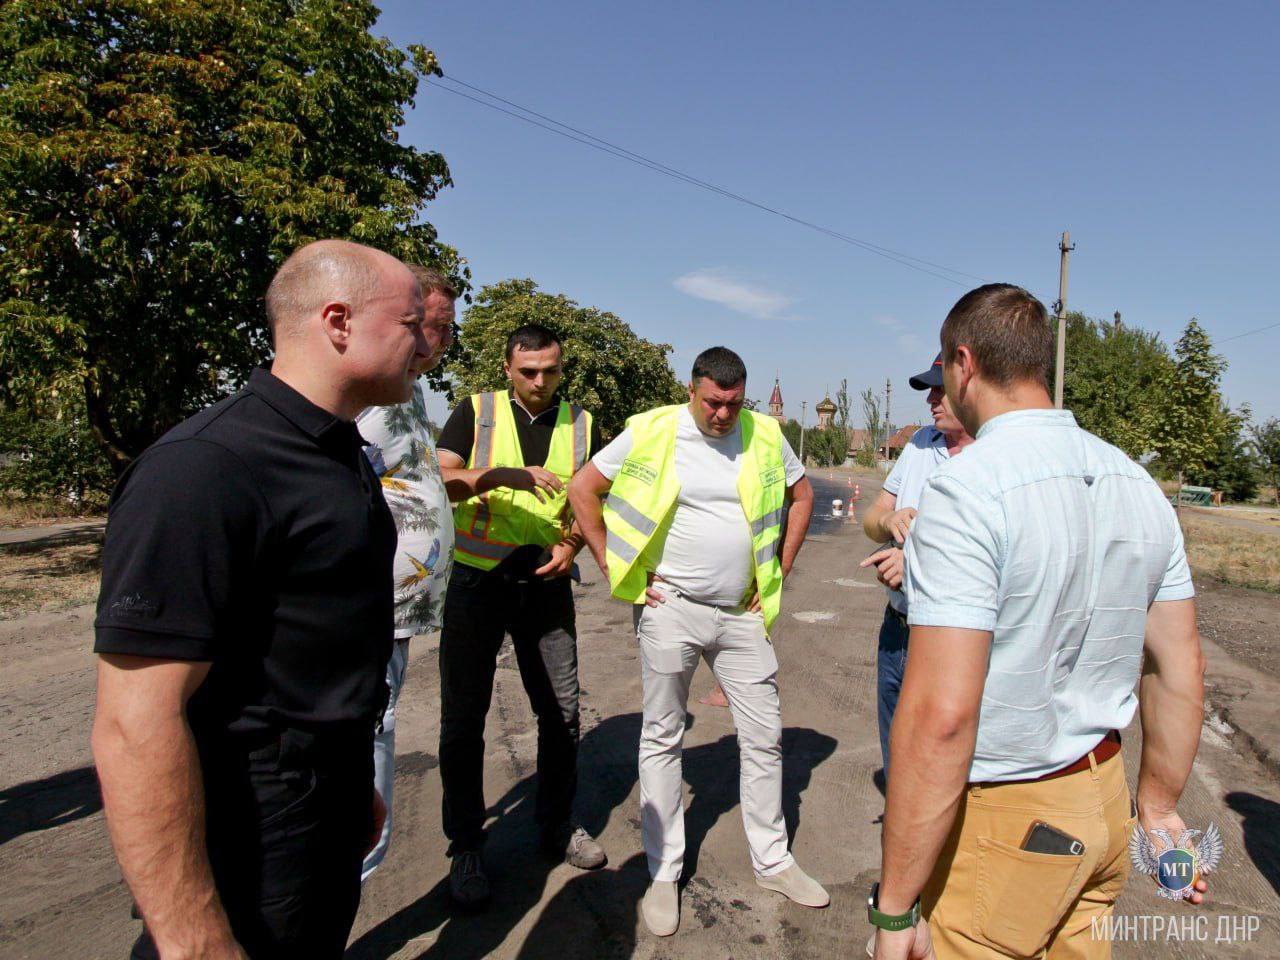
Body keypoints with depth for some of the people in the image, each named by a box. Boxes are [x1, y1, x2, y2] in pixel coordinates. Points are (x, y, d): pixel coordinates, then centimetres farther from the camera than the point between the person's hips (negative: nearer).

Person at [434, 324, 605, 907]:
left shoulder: (581, 423, 6)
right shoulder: (475, 412, -1)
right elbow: (440, 481, -13)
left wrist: (574, 543, -8)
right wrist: (504, 475, -30)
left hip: (546, 585, 2)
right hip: (477, 581, -2)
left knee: (562, 711, 8)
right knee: (463, 717, 5)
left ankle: (557, 826, 29)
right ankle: (465, 848, 22)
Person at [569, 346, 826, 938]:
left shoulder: (763, 437, 2)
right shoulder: (651, 433, -7)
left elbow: (801, 495, 17)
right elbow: (583, 490, -2)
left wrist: (778, 572, 10)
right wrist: (614, 569, -4)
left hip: (741, 613, 3)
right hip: (671, 608, -3)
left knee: (763, 738, 10)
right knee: (662, 738, 6)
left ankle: (773, 863, 28)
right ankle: (664, 873, 22)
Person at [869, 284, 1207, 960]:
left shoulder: (966, 491, -24)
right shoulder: (1139, 486, 2)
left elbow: (941, 715, -28)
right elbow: (1180, 666, 9)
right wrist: (1159, 805, 22)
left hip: (1002, 819, -7)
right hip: (1105, 802, 7)